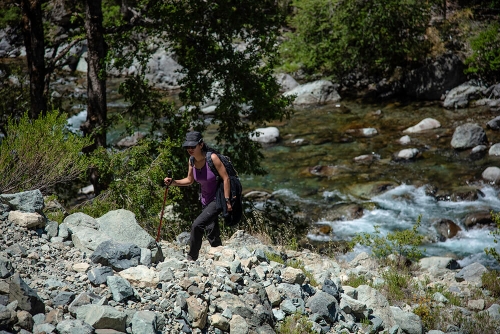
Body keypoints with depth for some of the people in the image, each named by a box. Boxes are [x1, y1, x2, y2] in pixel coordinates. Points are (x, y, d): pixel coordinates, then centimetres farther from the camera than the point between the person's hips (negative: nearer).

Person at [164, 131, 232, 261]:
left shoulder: (212, 158, -22)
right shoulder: (192, 160, -3)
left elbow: (226, 178, -19)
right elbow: (189, 180, 11)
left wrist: (227, 201, -21)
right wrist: (173, 182, -5)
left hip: (218, 199, -7)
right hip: (206, 200, 7)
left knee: (197, 225, -19)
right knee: (211, 231, 13)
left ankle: (192, 258, -6)